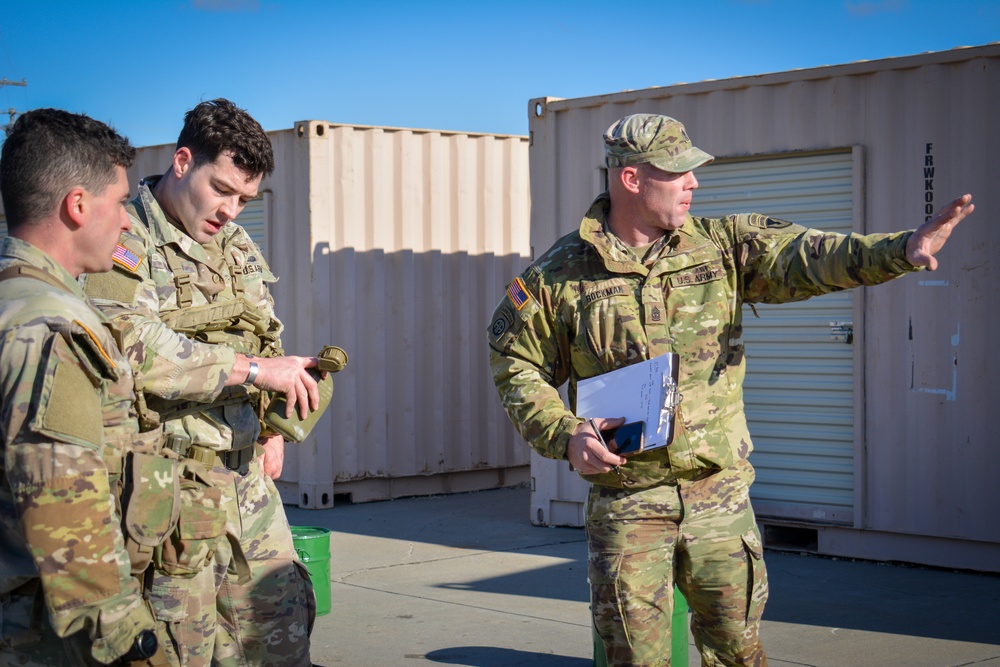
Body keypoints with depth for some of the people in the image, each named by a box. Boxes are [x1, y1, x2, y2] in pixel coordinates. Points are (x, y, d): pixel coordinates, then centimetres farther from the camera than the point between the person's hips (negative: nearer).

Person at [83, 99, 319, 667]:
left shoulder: (239, 247, 15)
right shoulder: (123, 242, -10)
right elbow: (133, 346, -26)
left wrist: (272, 427, 14)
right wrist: (254, 369, -25)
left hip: (250, 478, 7)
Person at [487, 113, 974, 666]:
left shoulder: (723, 246, 2)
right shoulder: (560, 273, -2)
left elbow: (802, 257, -12)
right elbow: (516, 365, 6)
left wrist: (901, 250, -29)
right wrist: (564, 434, -11)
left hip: (719, 497, 2)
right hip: (625, 503, -2)